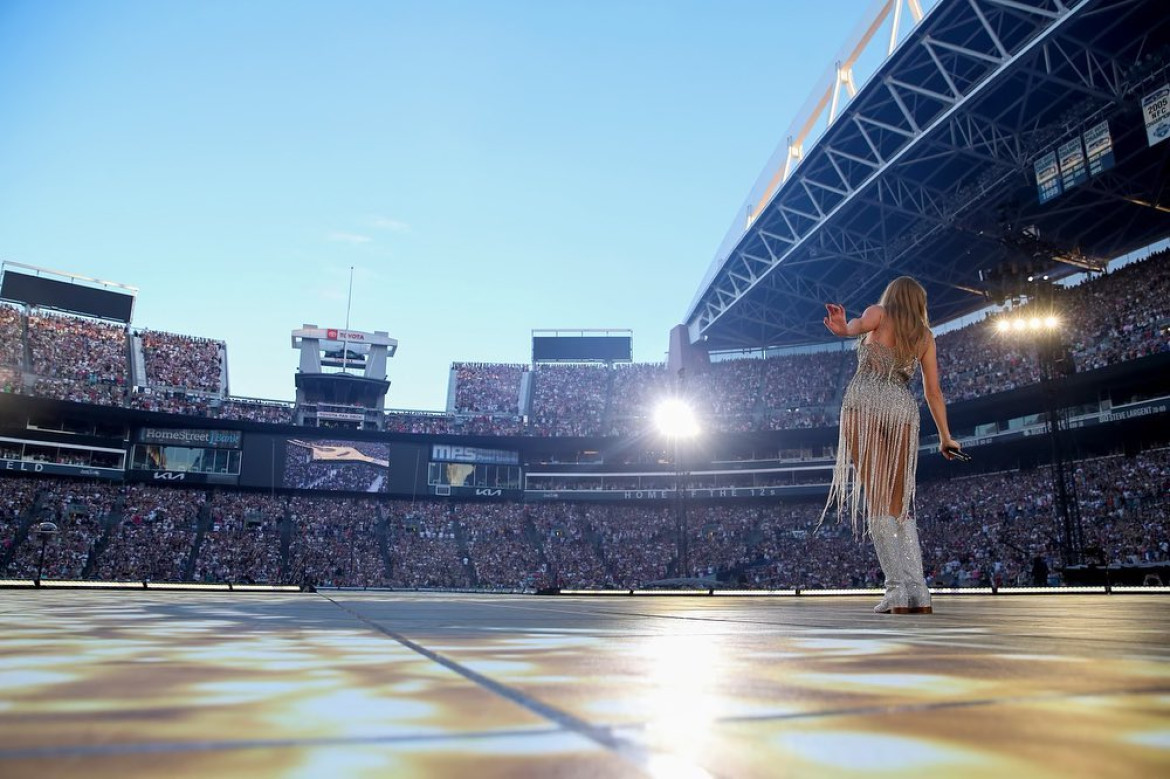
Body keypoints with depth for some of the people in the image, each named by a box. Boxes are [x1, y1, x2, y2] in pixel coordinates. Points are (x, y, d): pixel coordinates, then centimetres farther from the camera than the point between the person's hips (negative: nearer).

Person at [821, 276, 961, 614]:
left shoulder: (879, 313, 13)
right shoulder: (925, 335, 23)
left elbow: (860, 324, -14)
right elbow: (933, 391, 19)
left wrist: (844, 328, -35)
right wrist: (945, 437, 24)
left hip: (866, 400, -4)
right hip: (904, 407, 4)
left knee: (876, 500, -8)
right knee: (901, 506, 8)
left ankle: (898, 590, -15)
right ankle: (919, 593, 0)